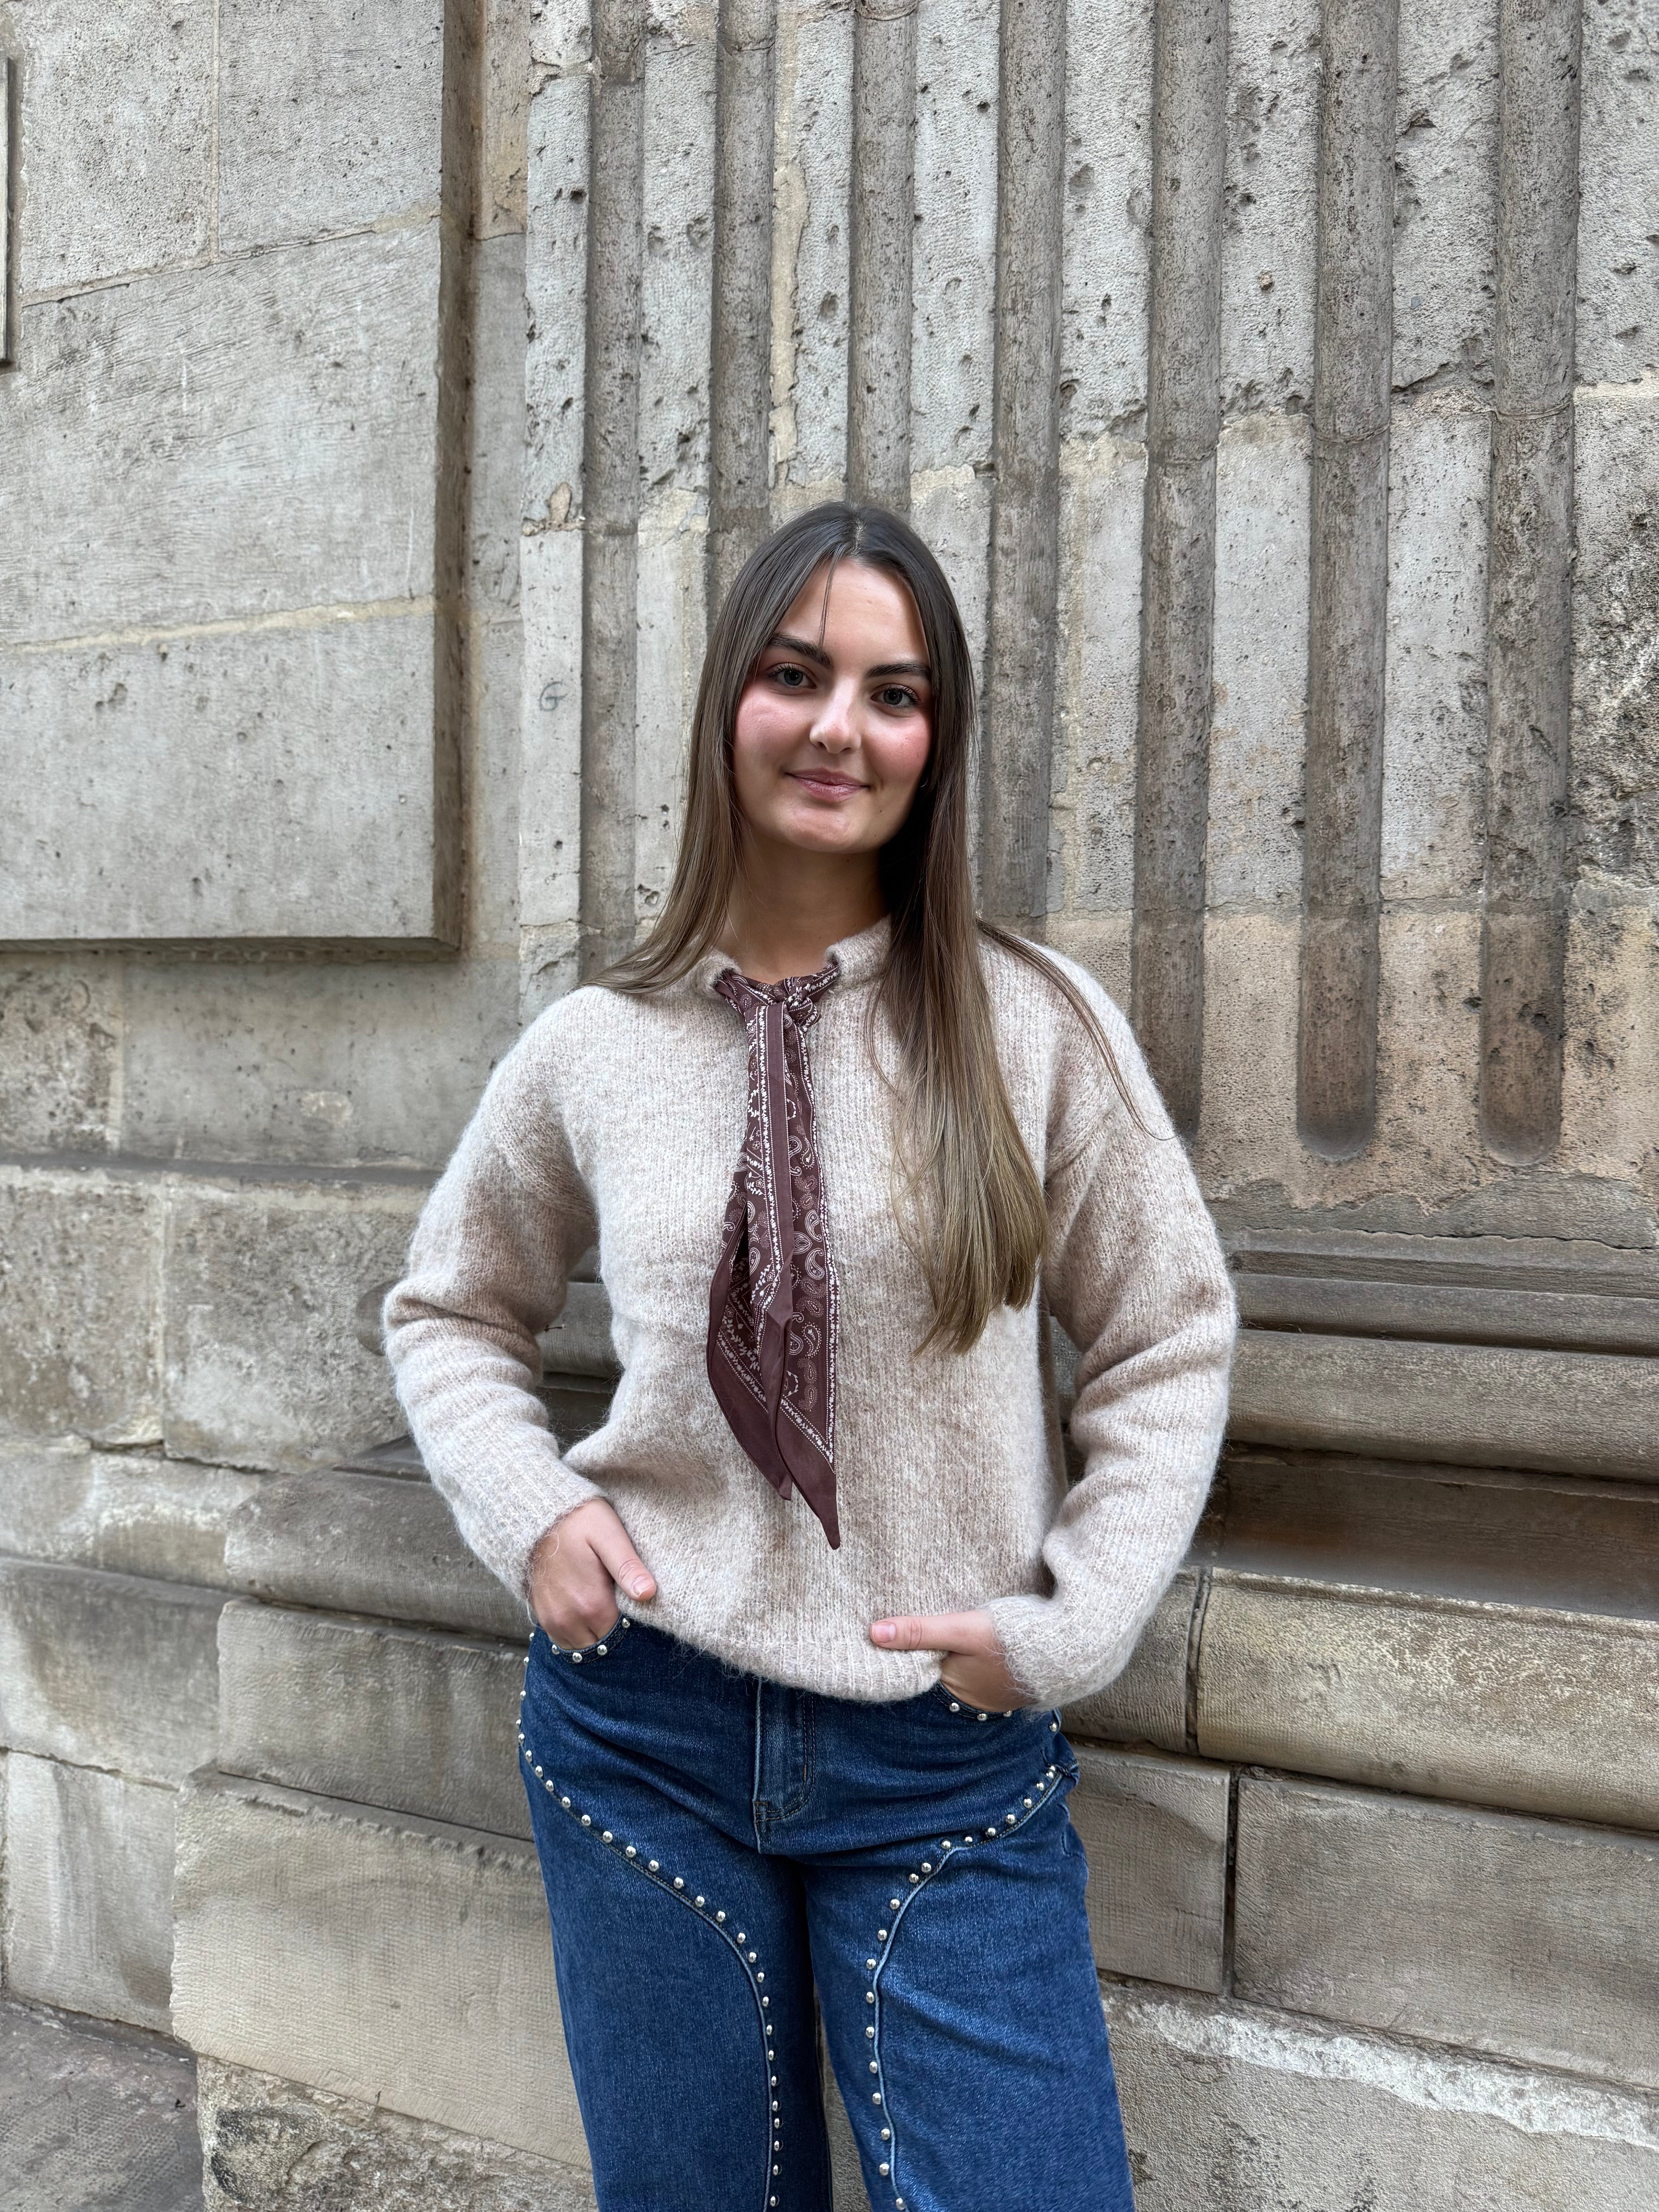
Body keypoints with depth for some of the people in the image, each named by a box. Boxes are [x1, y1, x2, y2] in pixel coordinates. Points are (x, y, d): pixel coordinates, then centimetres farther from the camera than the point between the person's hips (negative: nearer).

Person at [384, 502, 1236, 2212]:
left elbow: (1169, 1338, 1)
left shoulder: (1034, 1024, -7)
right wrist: (529, 1509, -3)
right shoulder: (594, 1049, -2)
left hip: (949, 1752, -1)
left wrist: (1071, 1623, -7)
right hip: (644, 1730, 2)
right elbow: (450, 1311, 13)